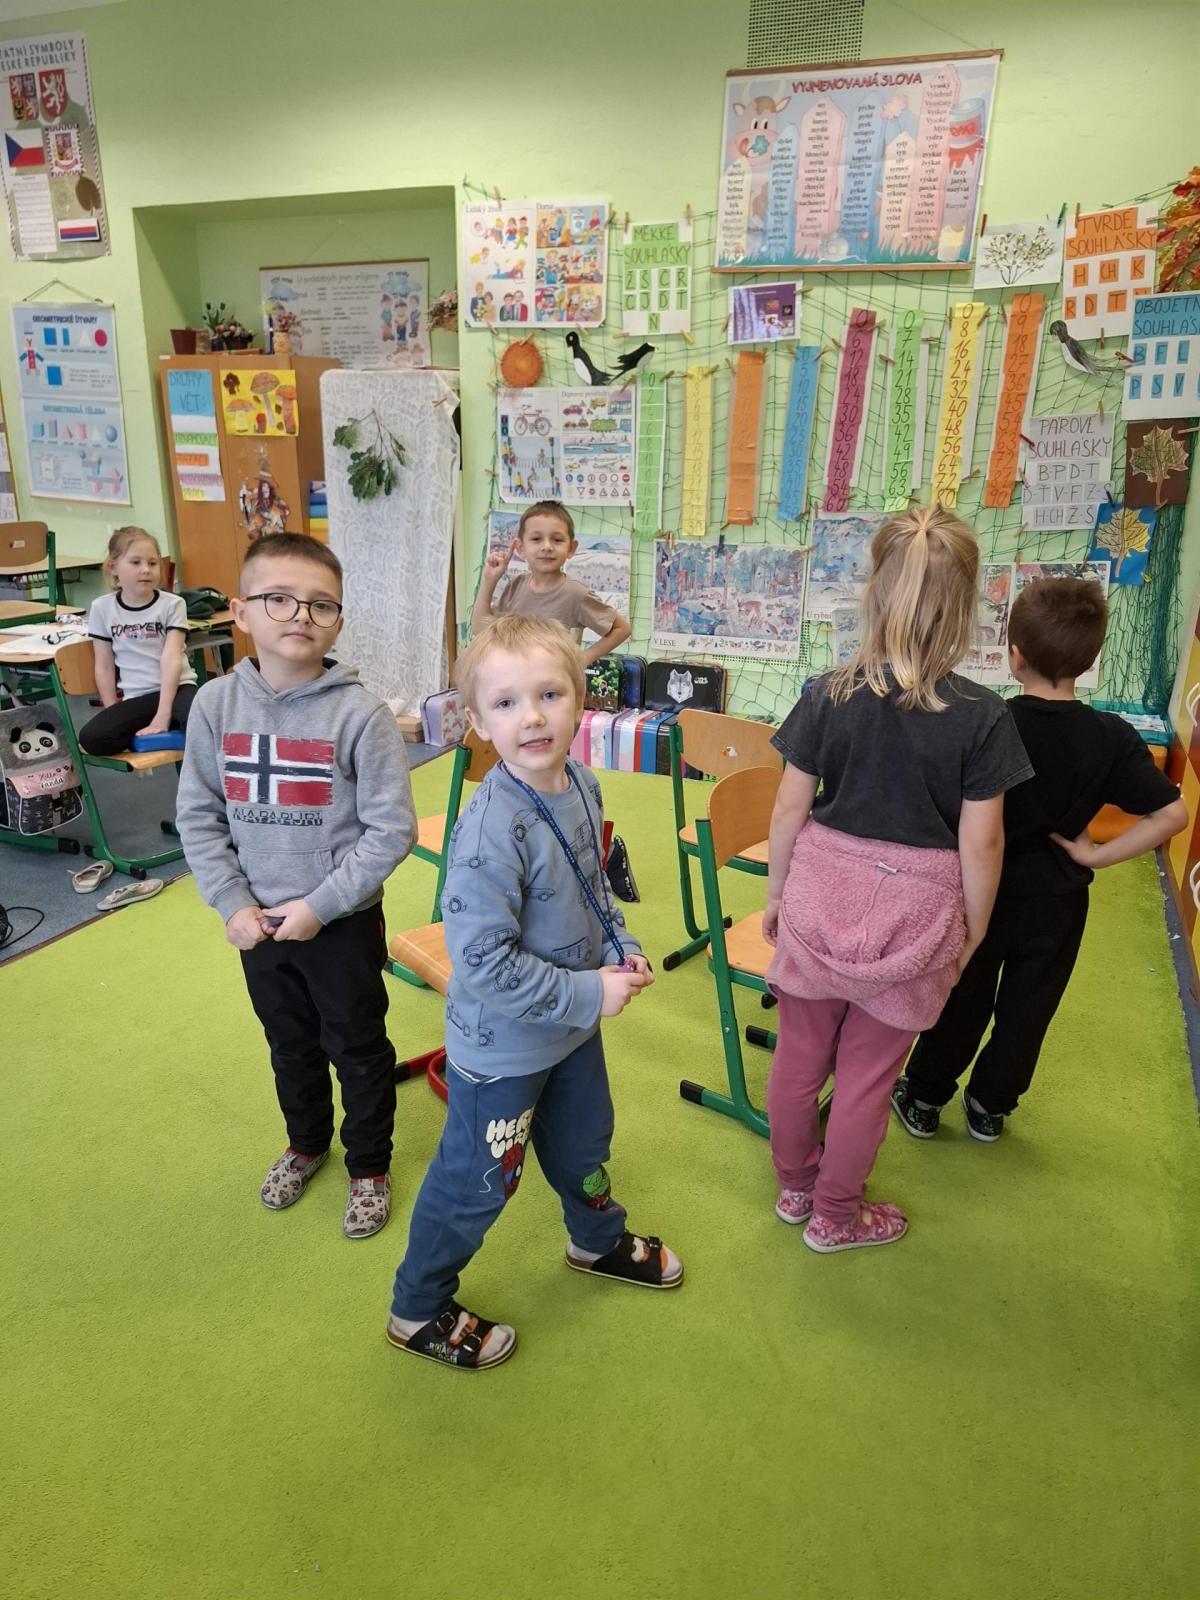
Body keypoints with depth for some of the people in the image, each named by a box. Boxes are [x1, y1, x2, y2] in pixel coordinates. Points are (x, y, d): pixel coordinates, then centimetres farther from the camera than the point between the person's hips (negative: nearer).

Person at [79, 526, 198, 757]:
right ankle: (173, 732, -12)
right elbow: (104, 666, 8)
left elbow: (171, 658, -13)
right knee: (91, 737, -23)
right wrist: (115, 716, 1)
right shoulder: (102, 608, 3)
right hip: (136, 698, 4)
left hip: (177, 687, -3)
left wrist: (163, 715, -22)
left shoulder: (172, 604, -3)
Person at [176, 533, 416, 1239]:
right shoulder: (217, 704, -8)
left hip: (344, 922, -3)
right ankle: (307, 1141, 51)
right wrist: (233, 904, -8)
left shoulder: (359, 711, -19)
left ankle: (370, 1165, 39)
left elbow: (392, 829, -17)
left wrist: (319, 905, -17)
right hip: (259, 922, 4)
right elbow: (199, 816, 0)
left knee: (358, 1049, 15)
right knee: (290, 1044, 25)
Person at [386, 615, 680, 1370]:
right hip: (503, 1046, -7)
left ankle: (600, 1241, 60)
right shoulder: (493, 831, -33)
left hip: (573, 1024, 8)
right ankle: (419, 1311, 39)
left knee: (584, 1143, 30)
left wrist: (621, 949, -3)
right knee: (478, 1183, 13)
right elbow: (484, 963, -32)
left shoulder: (582, 786, -7)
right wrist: (589, 994, -25)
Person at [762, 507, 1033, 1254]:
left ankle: (795, 1185, 42)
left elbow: (790, 809, -3)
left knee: (800, 1053, 19)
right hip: (914, 914, -2)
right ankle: (835, 1217, 35)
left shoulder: (827, 695, -8)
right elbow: (981, 841, -10)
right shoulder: (983, 716, -13)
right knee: (867, 1075, 15)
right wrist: (974, 931, 5)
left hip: (820, 897, 2)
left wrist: (776, 893, 10)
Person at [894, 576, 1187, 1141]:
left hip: (982, 890, -1)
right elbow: (1171, 813, -15)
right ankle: (989, 1106, 36)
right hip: (1055, 901, 1)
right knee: (1026, 1009, 20)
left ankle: (924, 1099, 33)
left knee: (961, 1002, 17)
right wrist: (1097, 855, -11)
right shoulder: (1112, 737, -13)